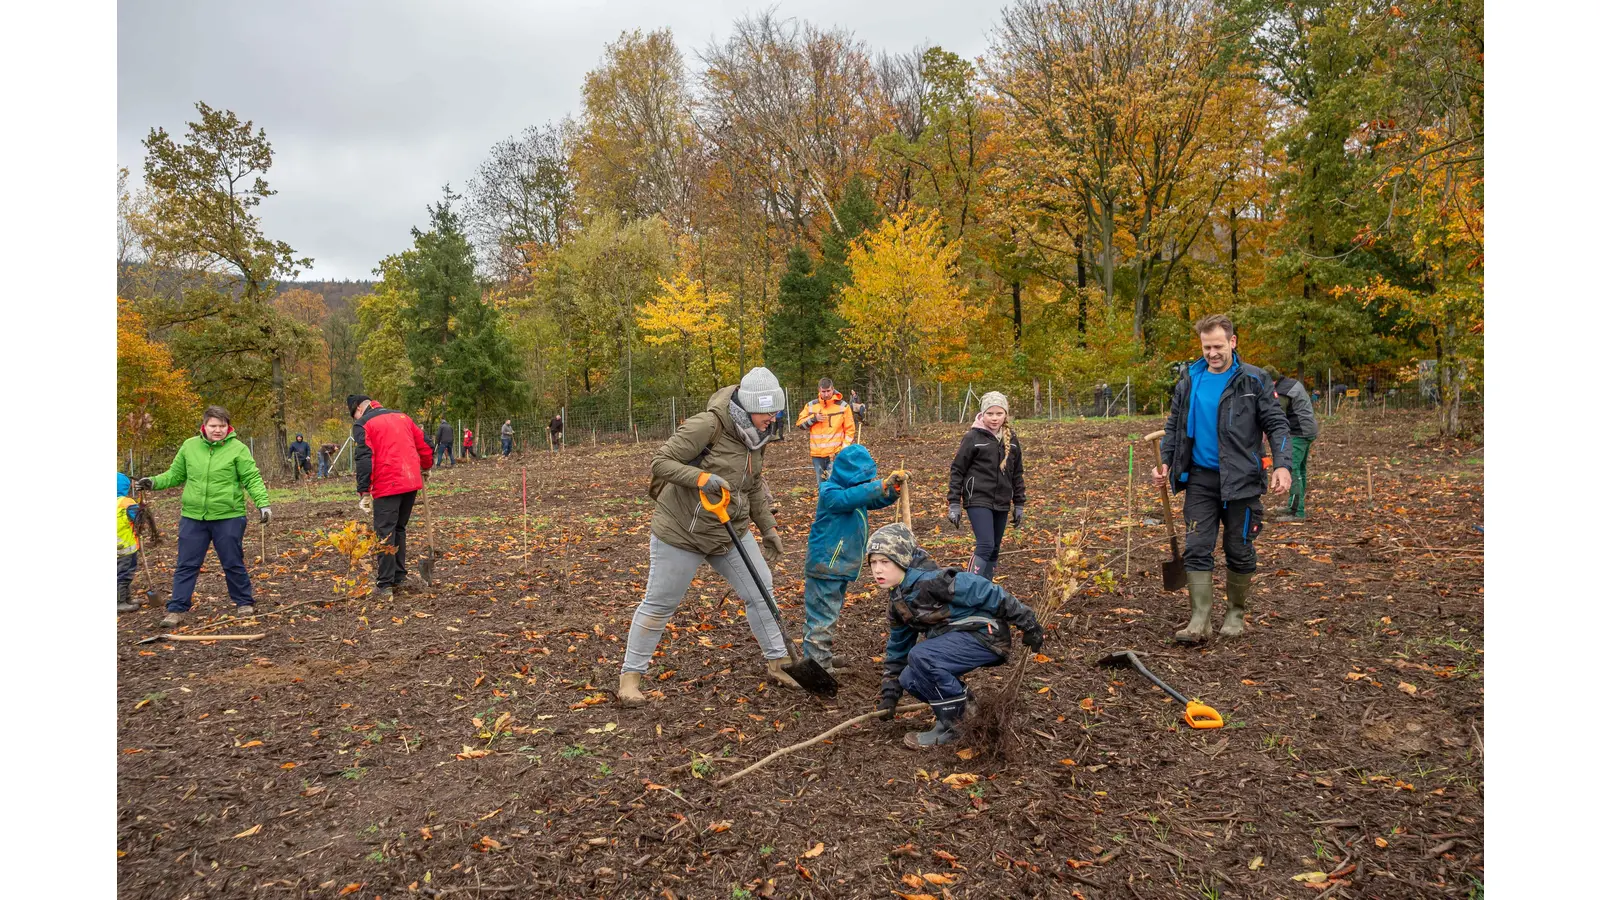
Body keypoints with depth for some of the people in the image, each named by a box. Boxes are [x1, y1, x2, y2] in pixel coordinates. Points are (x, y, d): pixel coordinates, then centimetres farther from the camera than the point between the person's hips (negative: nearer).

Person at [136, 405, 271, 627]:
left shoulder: (238, 449, -7)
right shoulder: (189, 446, 4)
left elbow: (252, 479, -9)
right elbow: (175, 474, 15)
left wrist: (263, 503, -19)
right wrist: (155, 482, 0)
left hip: (228, 517, -3)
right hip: (193, 517, 3)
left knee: (233, 564, 7)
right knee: (186, 565, 7)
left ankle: (244, 603, 23)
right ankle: (176, 610, 14)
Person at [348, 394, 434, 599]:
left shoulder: (362, 425, -1)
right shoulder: (401, 416, 17)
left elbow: (364, 459, -11)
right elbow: (423, 444, 20)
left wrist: (364, 492, -11)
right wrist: (425, 467, 36)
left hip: (387, 486, -6)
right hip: (411, 482, 6)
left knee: (385, 534, -2)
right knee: (399, 529, 18)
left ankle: (385, 587, -3)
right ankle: (399, 579, 21)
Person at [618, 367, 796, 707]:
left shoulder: (754, 433, 2)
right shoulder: (707, 424, -23)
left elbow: (753, 486, 14)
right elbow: (660, 462, -22)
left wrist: (768, 528, 12)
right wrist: (702, 477, -35)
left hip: (731, 530, 7)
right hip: (682, 530, -7)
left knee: (760, 589, 6)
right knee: (658, 604, 3)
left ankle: (778, 662, 21)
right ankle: (630, 675, 17)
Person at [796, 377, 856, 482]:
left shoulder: (843, 406, -1)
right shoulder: (811, 406, 6)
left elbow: (850, 430, 1)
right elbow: (799, 424, 9)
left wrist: (845, 449, -8)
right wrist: (814, 418, -7)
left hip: (835, 454, -4)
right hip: (817, 454, 4)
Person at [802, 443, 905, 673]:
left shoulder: (852, 490, 10)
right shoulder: (830, 492, -17)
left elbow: (877, 501, 13)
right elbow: (849, 498, -35)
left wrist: (894, 489, -8)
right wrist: (882, 484, -38)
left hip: (841, 566, 10)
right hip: (826, 566, -10)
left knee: (831, 613, 20)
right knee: (822, 617, -6)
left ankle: (824, 656, 32)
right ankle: (817, 665, -1)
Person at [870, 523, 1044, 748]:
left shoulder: (932, 581, -24)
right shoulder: (898, 601, 6)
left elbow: (986, 593, -21)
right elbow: (898, 646, 17)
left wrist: (1028, 624, -15)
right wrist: (889, 693, 14)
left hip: (985, 635, -9)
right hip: (954, 639, 9)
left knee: (920, 656, -27)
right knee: (909, 680, 0)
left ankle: (953, 725, -13)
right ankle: (965, 706, 16)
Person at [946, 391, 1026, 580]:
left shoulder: (1011, 440, 8)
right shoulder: (973, 437, -6)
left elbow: (1017, 474, 16)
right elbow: (957, 470, -4)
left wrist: (1019, 504, 15)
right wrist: (954, 504, -8)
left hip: (1002, 503, 6)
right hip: (978, 500, -5)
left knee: (994, 549, 9)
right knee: (985, 545, -17)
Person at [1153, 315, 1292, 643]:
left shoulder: (1254, 380, -4)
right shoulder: (1188, 381, 6)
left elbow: (1277, 425, -4)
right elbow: (1174, 427, 14)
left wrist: (1282, 464, -18)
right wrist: (1166, 461, 1)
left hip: (1240, 480, -2)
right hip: (1200, 478, 2)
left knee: (1239, 551, 8)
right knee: (1196, 549, -4)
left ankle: (1236, 614, 26)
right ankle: (1199, 621, -2)